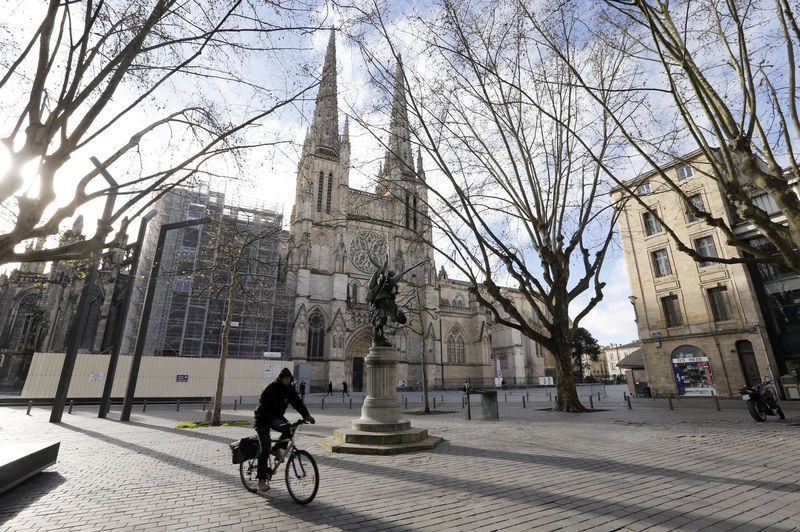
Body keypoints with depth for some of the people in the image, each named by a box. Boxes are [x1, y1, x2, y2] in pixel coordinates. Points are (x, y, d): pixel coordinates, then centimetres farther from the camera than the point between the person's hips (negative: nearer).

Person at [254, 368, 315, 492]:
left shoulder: (289, 389, -8)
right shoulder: (270, 389, -24)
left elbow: (297, 401, -13)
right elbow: (263, 408, -27)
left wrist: (306, 415, -28)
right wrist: (272, 421, -39)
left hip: (277, 416, 5)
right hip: (263, 419, -5)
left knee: (289, 429, -24)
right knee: (265, 449, -10)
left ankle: (277, 449, 2)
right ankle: (262, 479, 1)